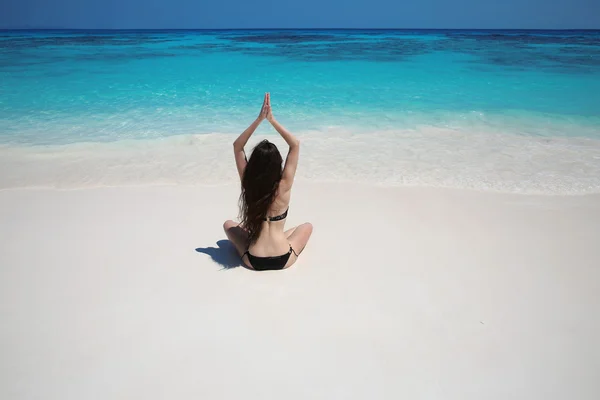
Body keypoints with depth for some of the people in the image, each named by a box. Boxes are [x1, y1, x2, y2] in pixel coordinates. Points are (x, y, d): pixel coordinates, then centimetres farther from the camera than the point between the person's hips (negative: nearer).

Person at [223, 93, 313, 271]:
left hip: (253, 261, 1)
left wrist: (259, 119, -7)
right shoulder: (283, 187, -14)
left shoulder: (248, 184, -10)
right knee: (307, 226, 28)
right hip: (284, 260, -1)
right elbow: (295, 144, -6)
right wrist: (272, 120, -8)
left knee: (229, 224, 28)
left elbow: (237, 146, 0)